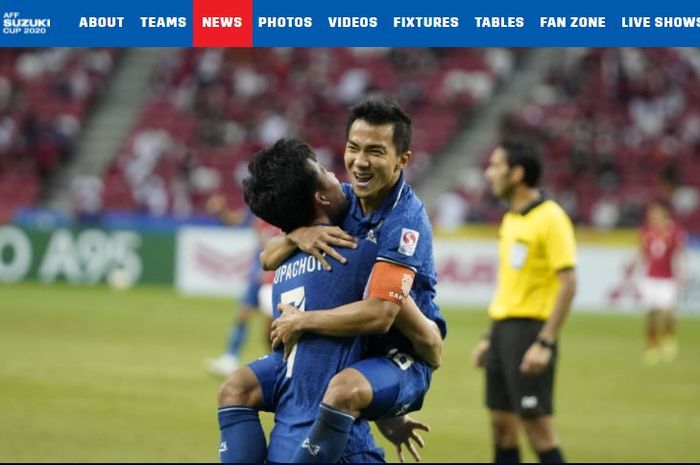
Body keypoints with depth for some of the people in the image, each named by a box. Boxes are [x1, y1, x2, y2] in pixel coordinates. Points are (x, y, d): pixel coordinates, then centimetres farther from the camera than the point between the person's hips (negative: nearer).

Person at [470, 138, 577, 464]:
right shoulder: (510, 219, 14)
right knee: (501, 426, 9)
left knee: (537, 427, -9)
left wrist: (545, 343, -21)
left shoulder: (550, 218, -12)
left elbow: (568, 284, -16)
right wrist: (490, 338, 20)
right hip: (503, 328, 9)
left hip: (530, 329, -9)